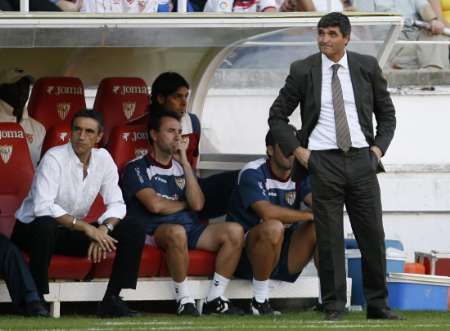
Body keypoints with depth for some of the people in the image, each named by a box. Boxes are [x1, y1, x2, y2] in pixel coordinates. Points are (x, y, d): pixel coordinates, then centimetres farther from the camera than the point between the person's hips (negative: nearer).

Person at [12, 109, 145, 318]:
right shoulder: (54, 158, -19)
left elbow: (116, 204, -1)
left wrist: (103, 230, -23)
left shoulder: (103, 159, -1)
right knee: (45, 225, -42)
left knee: (133, 232, -9)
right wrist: (86, 228, -34)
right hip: (31, 229, -6)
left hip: (73, 231, 6)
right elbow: (42, 207, -31)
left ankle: (112, 301, -10)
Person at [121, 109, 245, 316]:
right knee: (176, 231, -41)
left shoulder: (181, 167, 21)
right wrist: (183, 204, 6)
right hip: (155, 230, -6)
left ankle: (215, 299, -16)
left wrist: (184, 162, 3)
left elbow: (197, 204, 3)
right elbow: (155, 205, -12)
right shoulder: (137, 168, 3)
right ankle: (184, 300, -29)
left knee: (234, 231, -18)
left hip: (190, 228, 6)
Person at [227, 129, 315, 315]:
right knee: (273, 227, -37)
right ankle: (259, 301, -23)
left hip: (285, 254, 6)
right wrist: (310, 215, -27)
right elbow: (267, 212, -28)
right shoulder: (253, 173, -13)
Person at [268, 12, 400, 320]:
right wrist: (296, 150, -1)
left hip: (361, 159, 1)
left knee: (372, 235, 2)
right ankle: (334, 306, 5)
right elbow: (277, 115, 9)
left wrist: (379, 147, 2)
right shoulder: (303, 71, 1)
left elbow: (386, 113, 15)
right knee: (329, 237, -1)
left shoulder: (367, 67, 5)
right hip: (323, 162, -1)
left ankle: (378, 304, 12)